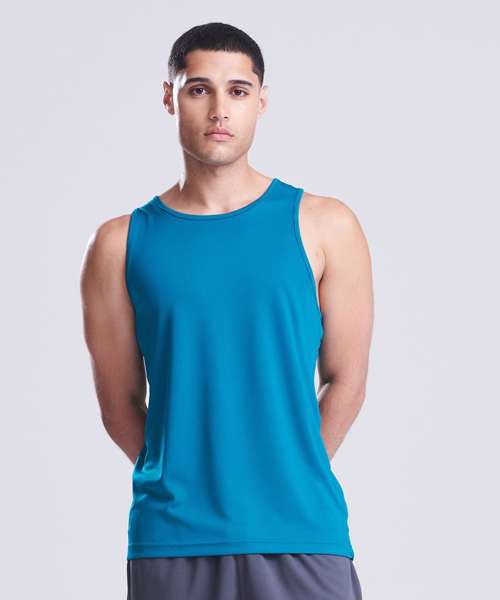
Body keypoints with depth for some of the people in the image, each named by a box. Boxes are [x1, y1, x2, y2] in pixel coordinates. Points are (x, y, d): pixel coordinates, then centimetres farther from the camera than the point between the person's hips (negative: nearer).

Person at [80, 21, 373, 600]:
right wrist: (182, 483, 5)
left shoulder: (324, 226, 2)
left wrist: (283, 480, 4)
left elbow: (345, 382, 4)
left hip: (300, 533, 0)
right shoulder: (121, 243, 4)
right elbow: (119, 401, 6)